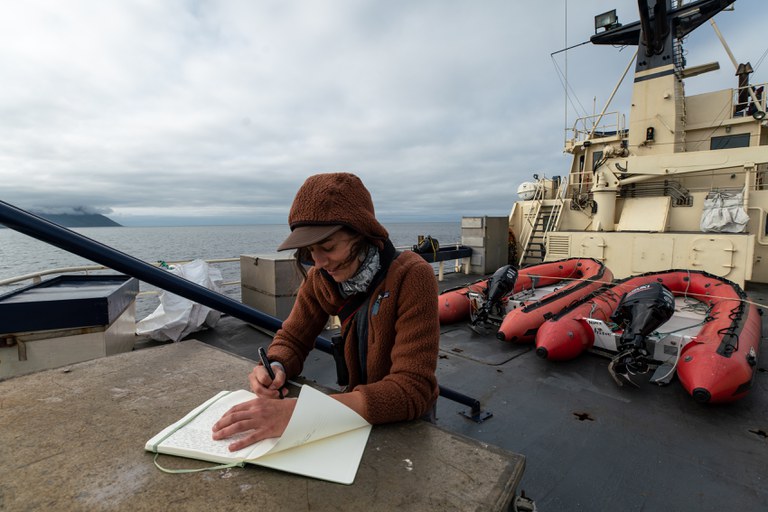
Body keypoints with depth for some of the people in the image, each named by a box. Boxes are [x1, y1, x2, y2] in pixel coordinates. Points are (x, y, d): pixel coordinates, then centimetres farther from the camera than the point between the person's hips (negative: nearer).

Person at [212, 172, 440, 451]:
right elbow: (291, 339, 1)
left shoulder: (411, 277, -25)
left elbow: (413, 390, -31)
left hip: (406, 421, -4)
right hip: (360, 408, 4)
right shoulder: (320, 278, -9)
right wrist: (276, 367, -22)